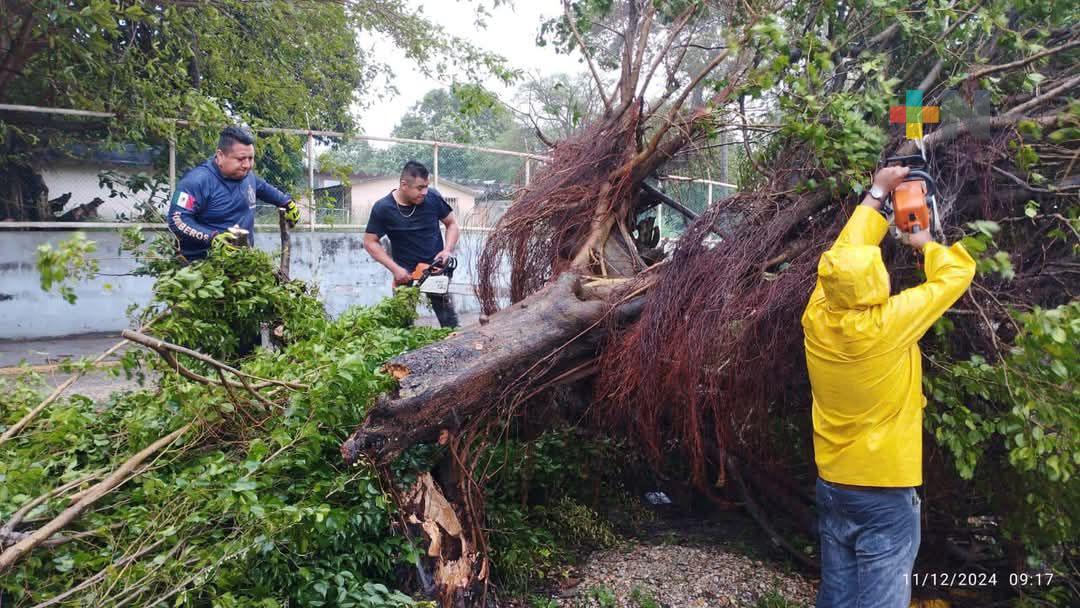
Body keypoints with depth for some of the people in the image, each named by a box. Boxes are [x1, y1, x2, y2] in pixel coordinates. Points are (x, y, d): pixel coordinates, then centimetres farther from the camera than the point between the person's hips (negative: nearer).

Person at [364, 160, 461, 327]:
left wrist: (448, 250, -13)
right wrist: (395, 269, -13)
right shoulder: (383, 208, -14)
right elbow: (370, 242, -5)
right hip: (405, 273, -1)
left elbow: (452, 224, 4)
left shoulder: (433, 197, -11)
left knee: (450, 321, 6)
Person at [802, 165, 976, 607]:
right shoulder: (886, 325, -22)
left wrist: (877, 194, 17)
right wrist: (925, 243, 12)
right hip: (885, 493, -6)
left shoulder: (817, 318, -9)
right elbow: (956, 274, -8)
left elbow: (845, 254, 8)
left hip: (831, 485, 6)